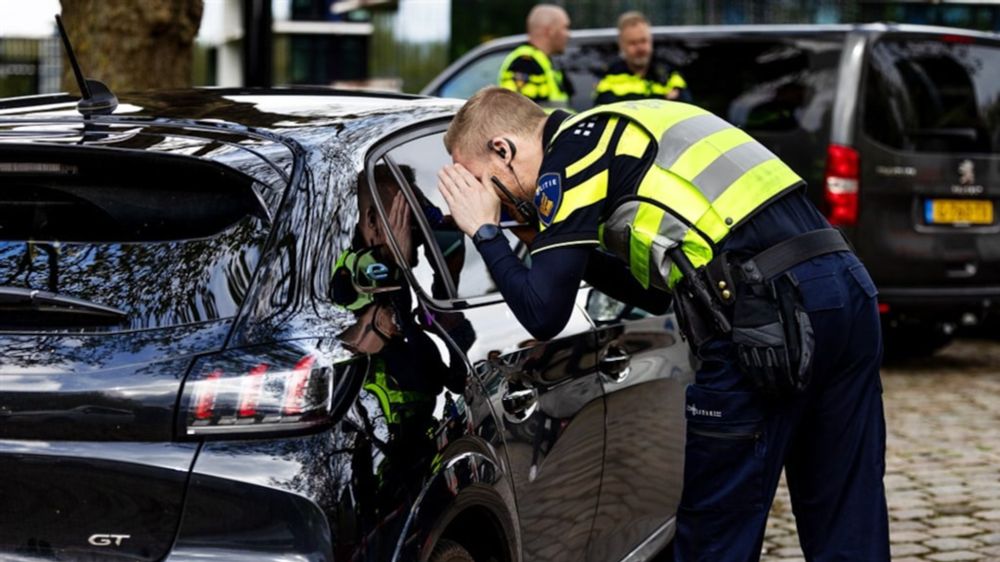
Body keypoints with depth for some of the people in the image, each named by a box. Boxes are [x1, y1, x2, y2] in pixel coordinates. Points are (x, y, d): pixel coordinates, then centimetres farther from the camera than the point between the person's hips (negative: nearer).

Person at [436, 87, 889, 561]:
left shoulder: (569, 156, 0)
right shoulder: (623, 135, 27)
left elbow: (543, 315, -4)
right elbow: (651, 291, 31)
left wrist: (484, 231, 11)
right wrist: (553, 239, 27)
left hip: (771, 315, -9)